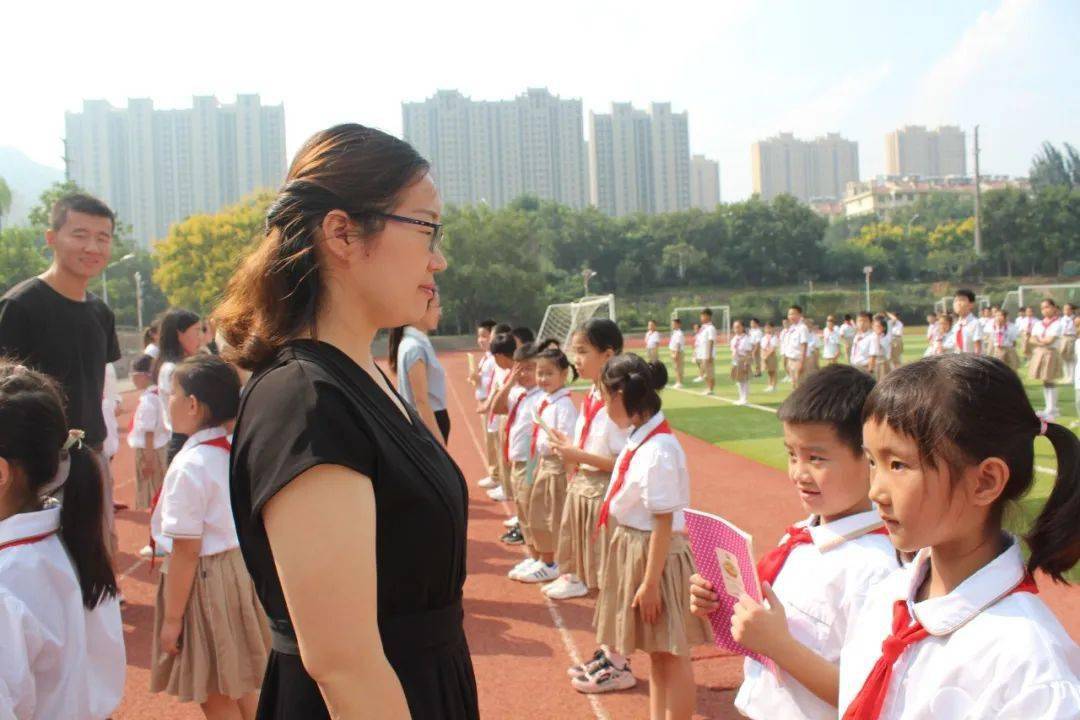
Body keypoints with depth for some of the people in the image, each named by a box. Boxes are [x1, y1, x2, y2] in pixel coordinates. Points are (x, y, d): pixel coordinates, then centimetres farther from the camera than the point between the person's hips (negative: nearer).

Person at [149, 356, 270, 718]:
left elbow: (186, 552, -20)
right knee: (241, 685, 22)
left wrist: (172, 617, -13)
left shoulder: (189, 466, -22)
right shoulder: (236, 450, 1)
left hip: (203, 578, -8)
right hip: (240, 567, 8)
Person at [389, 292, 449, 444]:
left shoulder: (418, 343, 11)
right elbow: (421, 401, -21)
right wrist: (439, 442, -22)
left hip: (431, 422, 10)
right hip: (428, 425, -10)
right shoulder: (415, 347, -18)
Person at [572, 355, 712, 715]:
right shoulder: (639, 439, 2)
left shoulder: (657, 451, -24)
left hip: (656, 554, -9)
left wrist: (650, 583, -18)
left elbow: (664, 523, -22)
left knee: (671, 653, 6)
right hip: (632, 548, 9)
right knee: (655, 650, 20)